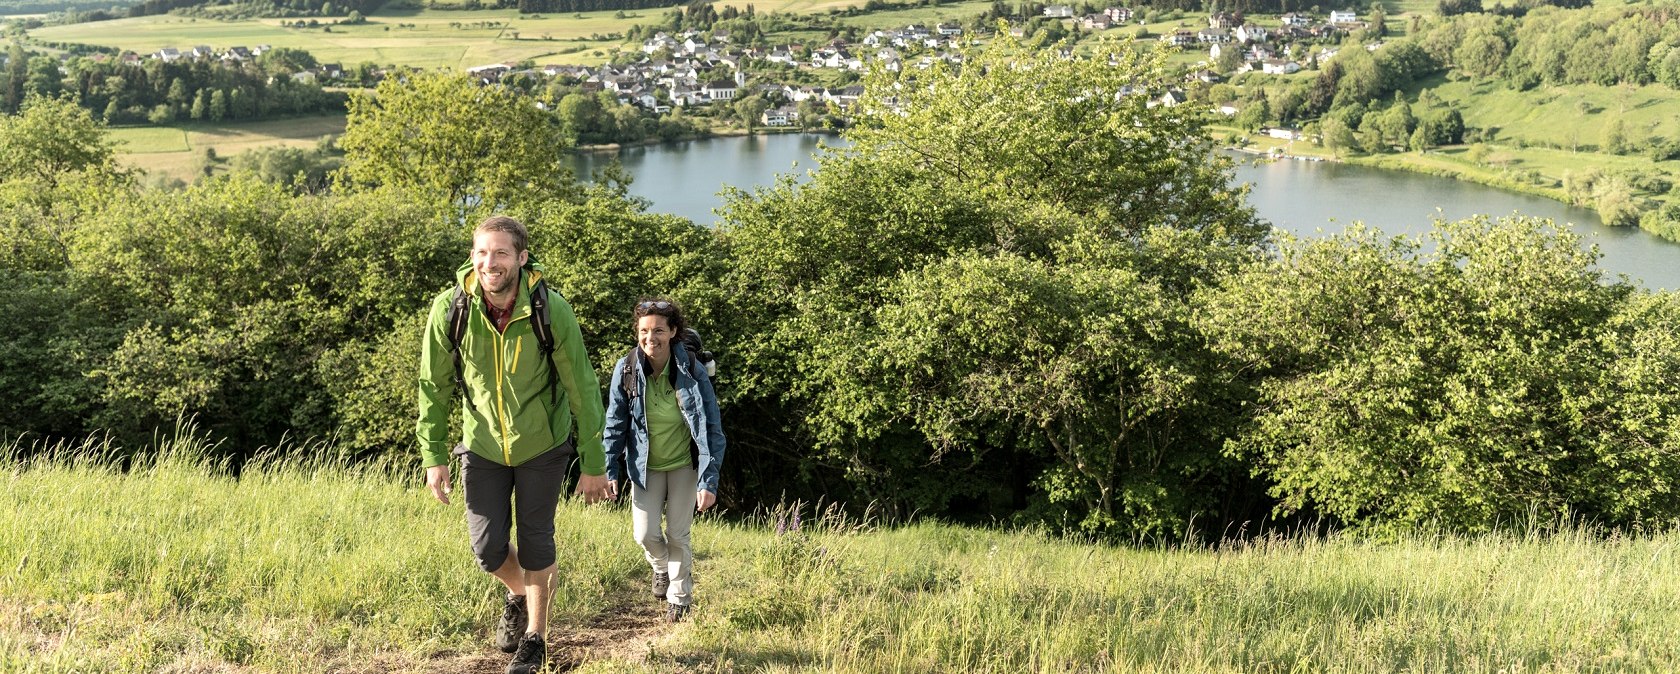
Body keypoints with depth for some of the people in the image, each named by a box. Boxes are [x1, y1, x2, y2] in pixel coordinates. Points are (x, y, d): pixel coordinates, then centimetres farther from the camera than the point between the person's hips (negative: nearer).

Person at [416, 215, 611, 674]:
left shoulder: (551, 311, -24)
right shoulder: (450, 309, -19)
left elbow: (582, 389, -14)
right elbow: (434, 386, -6)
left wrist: (593, 465, -10)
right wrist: (433, 456, -6)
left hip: (542, 445, -1)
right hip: (483, 446, 2)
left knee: (535, 542, 7)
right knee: (488, 548, 2)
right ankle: (517, 596, 37)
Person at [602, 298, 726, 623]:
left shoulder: (692, 372, -20)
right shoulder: (626, 369, -15)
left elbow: (711, 429, -17)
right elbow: (615, 424, -4)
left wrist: (709, 481, -22)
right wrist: (610, 470, -8)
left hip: (683, 465, -1)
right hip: (645, 466, 2)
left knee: (677, 535, 2)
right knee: (645, 534, -2)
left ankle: (679, 598, 25)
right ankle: (661, 568, 33)